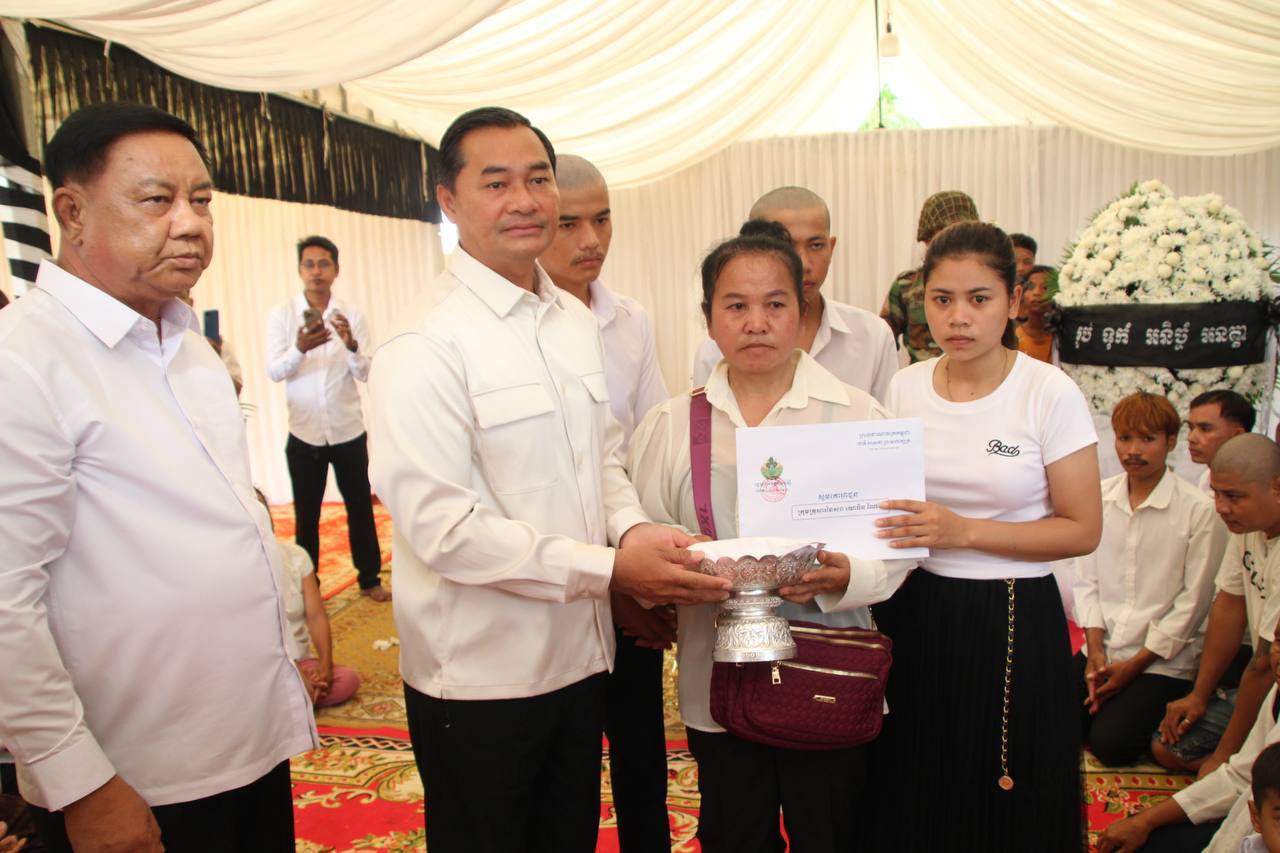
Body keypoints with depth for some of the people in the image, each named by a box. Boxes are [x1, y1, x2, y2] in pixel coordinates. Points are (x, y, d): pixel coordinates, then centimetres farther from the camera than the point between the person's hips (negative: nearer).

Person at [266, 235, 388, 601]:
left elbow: (366, 373, -6)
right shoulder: (281, 315, -2)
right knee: (306, 515, 9)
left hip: (348, 430, 1)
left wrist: (351, 344, -27)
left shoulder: (351, 314, -1)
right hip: (303, 433, -1)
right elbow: (274, 371, -12)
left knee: (360, 506, 10)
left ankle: (369, 578, 25)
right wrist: (299, 349, -32)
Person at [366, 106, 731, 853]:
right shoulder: (425, 347, -18)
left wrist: (635, 528, -8)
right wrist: (607, 567, -23)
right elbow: (441, 526, -23)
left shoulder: (577, 322, 6)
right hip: (479, 678, -6)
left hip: (581, 652, 7)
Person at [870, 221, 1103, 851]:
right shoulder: (904, 388, 2)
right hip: (913, 616, 3)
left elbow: (1083, 530, -10)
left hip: (1013, 621, -3)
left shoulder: (1049, 392, -9)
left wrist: (964, 531, -20)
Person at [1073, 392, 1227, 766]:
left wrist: (1134, 665, -11)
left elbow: (1194, 601, -11)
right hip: (1103, 649, 4)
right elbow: (1086, 580, 4)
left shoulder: (1200, 510, -13)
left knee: (1112, 744, -15)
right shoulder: (1099, 497, 1)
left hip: (1163, 661, -4)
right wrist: (1095, 650, -6)